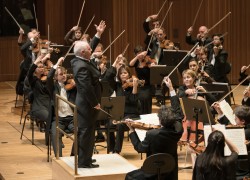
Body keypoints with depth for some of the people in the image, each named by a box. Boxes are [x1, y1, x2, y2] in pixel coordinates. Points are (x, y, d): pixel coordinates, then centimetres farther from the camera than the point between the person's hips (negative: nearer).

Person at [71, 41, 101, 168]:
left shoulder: (80, 62, 5)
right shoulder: (82, 67, -26)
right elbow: (87, 88, -28)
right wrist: (95, 103, -19)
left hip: (85, 103, 11)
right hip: (87, 105, -11)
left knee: (84, 131, 20)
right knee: (87, 132, -2)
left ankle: (83, 157, 32)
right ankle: (84, 162, 6)